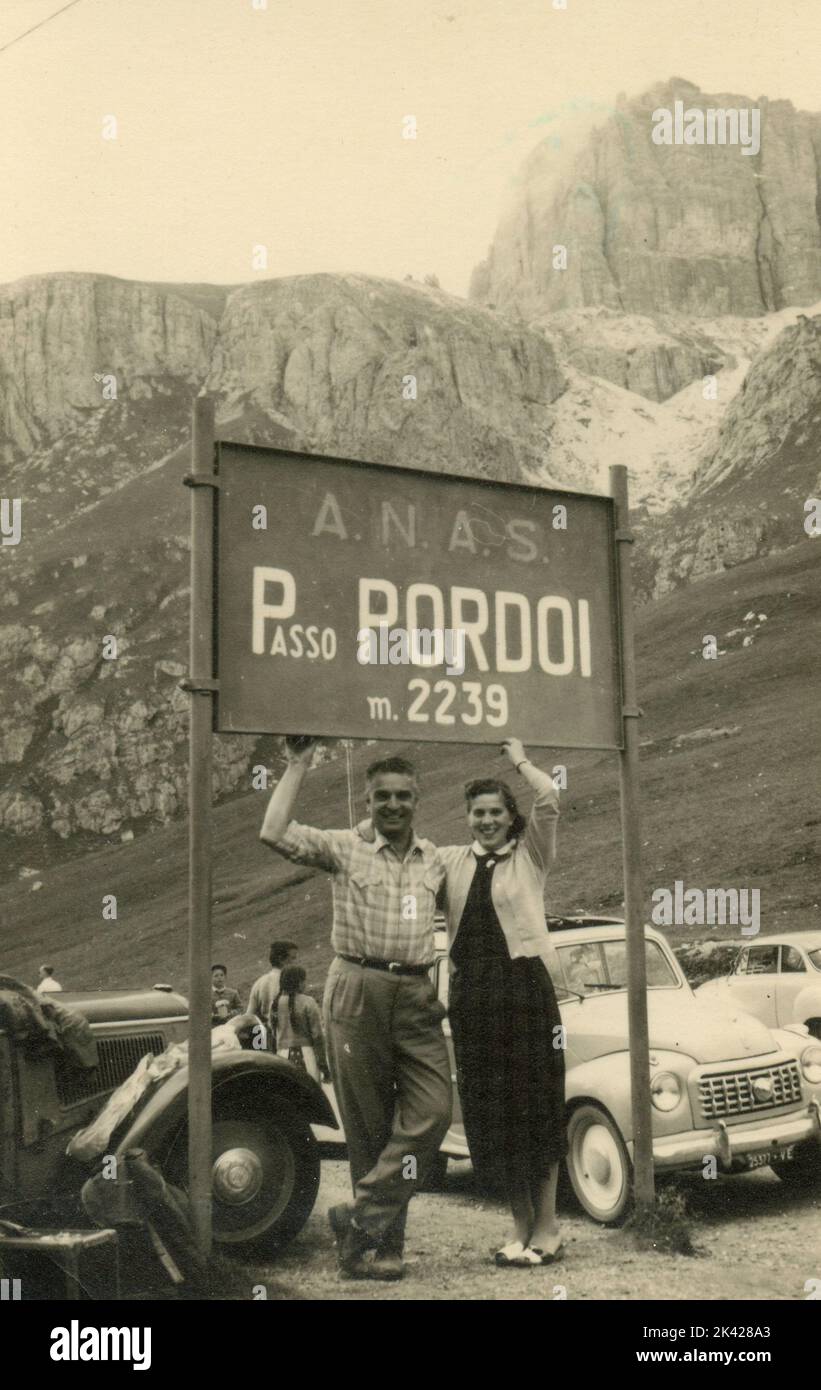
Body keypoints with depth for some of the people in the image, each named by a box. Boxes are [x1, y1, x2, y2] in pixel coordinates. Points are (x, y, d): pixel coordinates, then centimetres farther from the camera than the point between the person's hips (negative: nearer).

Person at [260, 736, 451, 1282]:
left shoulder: (434, 859, 15)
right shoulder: (344, 848, 2)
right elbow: (275, 834, -11)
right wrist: (298, 765, -8)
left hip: (417, 995, 4)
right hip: (358, 990, -3)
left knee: (432, 1110, -11)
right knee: (369, 1123, 2)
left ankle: (360, 1216, -3)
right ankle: (383, 1243, 12)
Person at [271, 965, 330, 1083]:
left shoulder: (275, 1004, 6)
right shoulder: (308, 1003, -8)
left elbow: (272, 1034, 10)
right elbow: (317, 1036, -8)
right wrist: (324, 1066, -4)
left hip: (283, 1057, 5)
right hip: (306, 1055, -4)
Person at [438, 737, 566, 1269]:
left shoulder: (530, 853, 3)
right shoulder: (450, 860, 14)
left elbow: (550, 799, -10)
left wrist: (519, 758, 2)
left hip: (525, 984, -4)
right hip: (471, 989, 4)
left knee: (536, 1103, 1)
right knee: (489, 1110, 8)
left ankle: (547, 1226, 11)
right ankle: (521, 1223, 20)